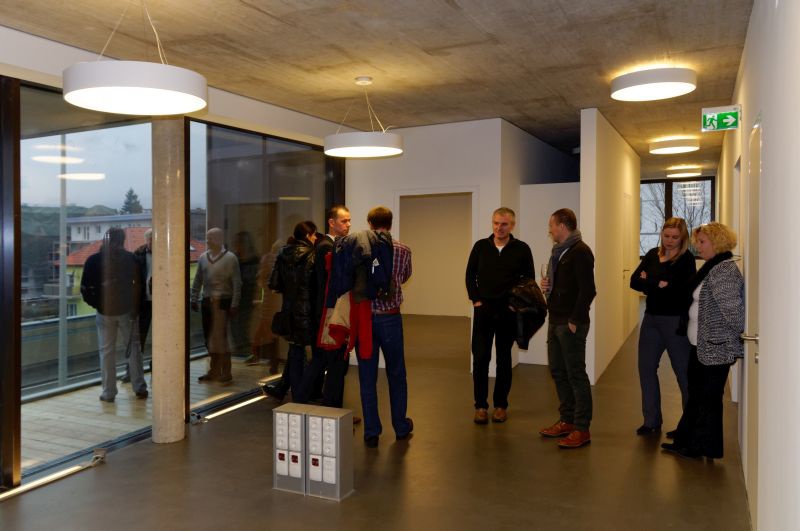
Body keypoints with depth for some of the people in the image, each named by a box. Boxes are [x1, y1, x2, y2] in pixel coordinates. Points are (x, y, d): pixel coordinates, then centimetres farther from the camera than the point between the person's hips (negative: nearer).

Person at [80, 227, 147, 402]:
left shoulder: (94, 260, -4)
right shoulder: (129, 258, -6)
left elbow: (85, 288, -4)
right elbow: (138, 284, -7)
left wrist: (95, 303, 10)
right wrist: (136, 306, 3)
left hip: (104, 311, 0)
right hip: (127, 310, 0)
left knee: (107, 351, 8)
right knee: (133, 347, 10)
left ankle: (108, 392, 10)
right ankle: (140, 387, 10)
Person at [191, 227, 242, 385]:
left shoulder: (230, 258, -5)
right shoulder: (203, 257, 10)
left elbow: (236, 283, -7)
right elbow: (197, 280, 14)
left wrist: (234, 304, -11)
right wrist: (194, 299, 9)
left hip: (222, 302, -5)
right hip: (206, 301, 5)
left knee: (220, 336, -6)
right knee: (209, 336, 9)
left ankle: (226, 373, 3)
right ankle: (213, 371, 19)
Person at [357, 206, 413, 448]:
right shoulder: (403, 251, -3)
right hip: (390, 318, 1)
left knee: (367, 377, 9)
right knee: (396, 375, 16)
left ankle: (371, 432, 15)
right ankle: (401, 427, 28)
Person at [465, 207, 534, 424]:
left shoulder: (521, 249, -1)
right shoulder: (481, 246, 3)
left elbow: (529, 279, 6)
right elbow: (470, 274, 9)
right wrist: (475, 299, -1)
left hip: (508, 312, 0)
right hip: (483, 309, 1)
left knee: (504, 359, 9)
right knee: (480, 357, -1)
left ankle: (501, 405, 20)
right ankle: (480, 405, 9)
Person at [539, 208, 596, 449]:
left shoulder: (580, 251, -14)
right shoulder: (559, 251, 16)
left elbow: (587, 290, -20)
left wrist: (575, 321, -20)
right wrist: (547, 285, 5)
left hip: (571, 323, -10)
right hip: (556, 321, 10)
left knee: (576, 374, -3)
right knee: (558, 371, 15)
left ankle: (582, 429, 6)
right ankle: (567, 420, 27)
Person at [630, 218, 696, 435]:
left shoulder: (686, 259, -8)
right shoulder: (653, 254, 9)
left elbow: (676, 288, -20)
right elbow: (634, 281, 0)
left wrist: (648, 282, -12)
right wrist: (659, 285, -15)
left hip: (676, 321, -6)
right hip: (651, 319, 6)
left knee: (684, 372, 3)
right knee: (646, 368, 9)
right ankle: (651, 421, 22)